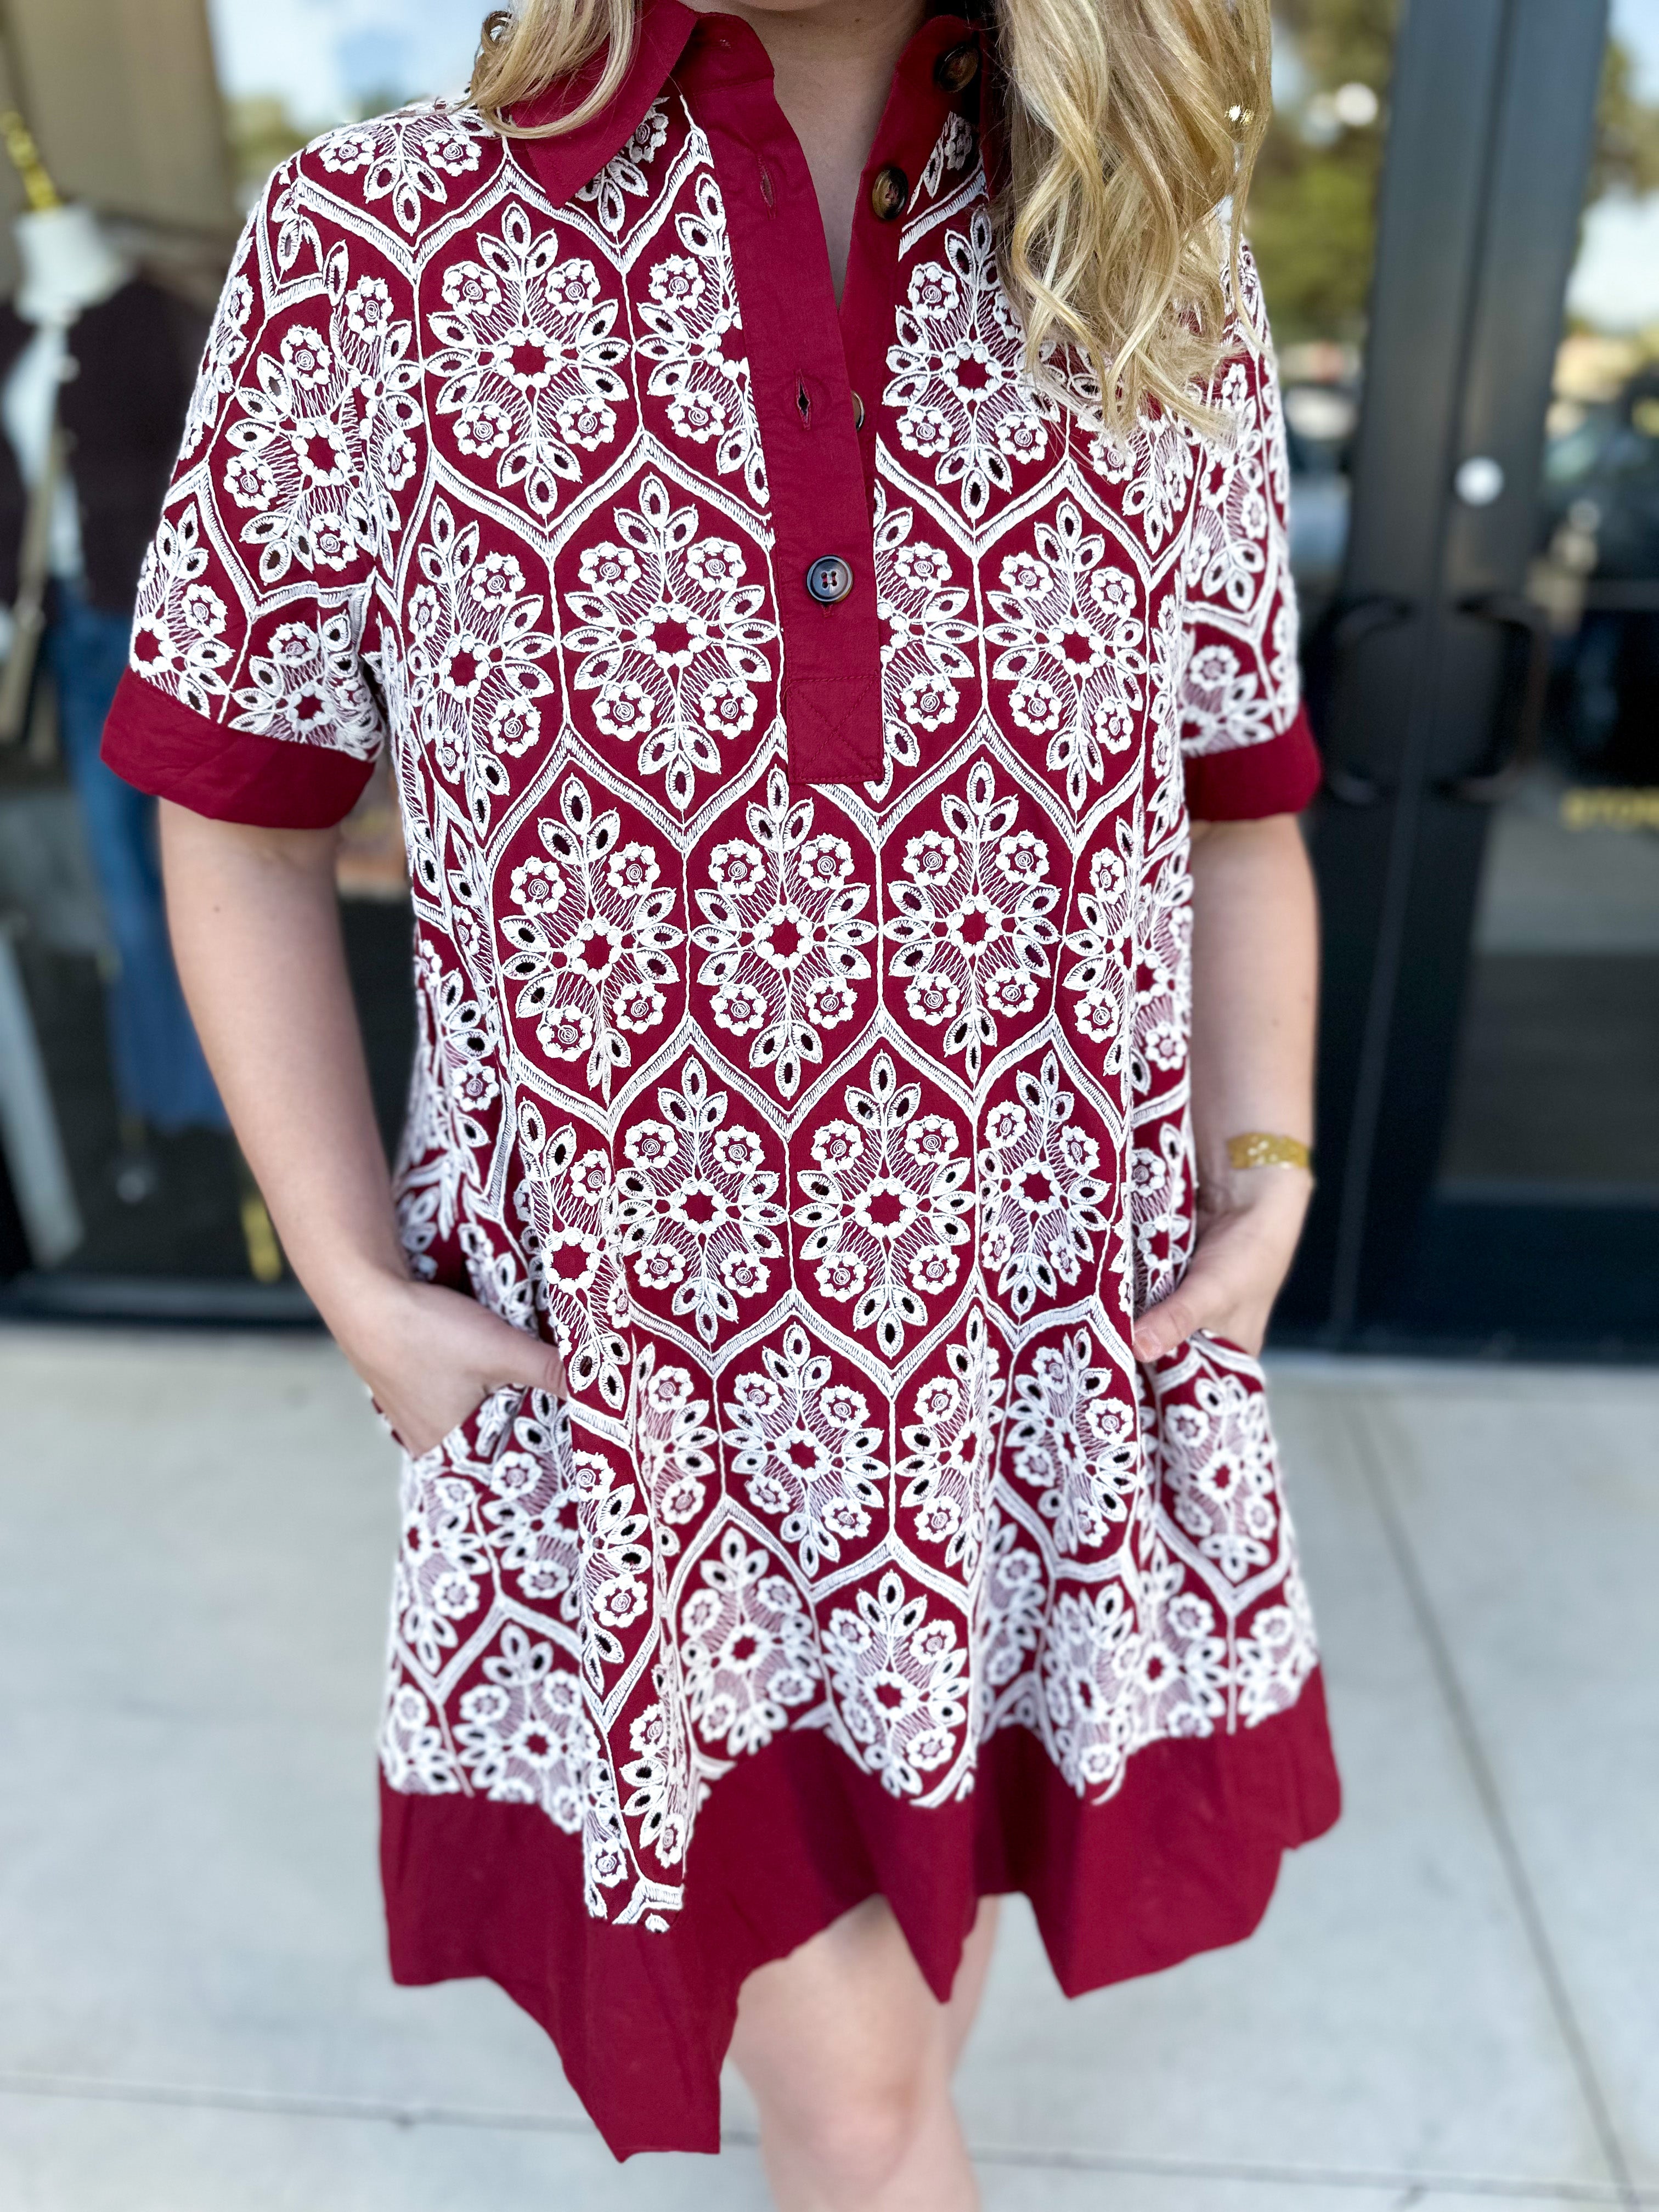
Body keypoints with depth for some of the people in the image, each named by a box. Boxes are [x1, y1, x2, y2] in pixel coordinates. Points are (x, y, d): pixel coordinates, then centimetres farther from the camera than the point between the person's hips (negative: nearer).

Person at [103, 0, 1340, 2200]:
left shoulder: (1161, 297, 0)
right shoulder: (378, 251, -6)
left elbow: (1240, 814, 8)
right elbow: (241, 818, 0)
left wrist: (1266, 1181, -2)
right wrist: (356, 1281, -6)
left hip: (1049, 1320, 4)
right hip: (637, 1343, -2)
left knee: (951, 1867, 27)